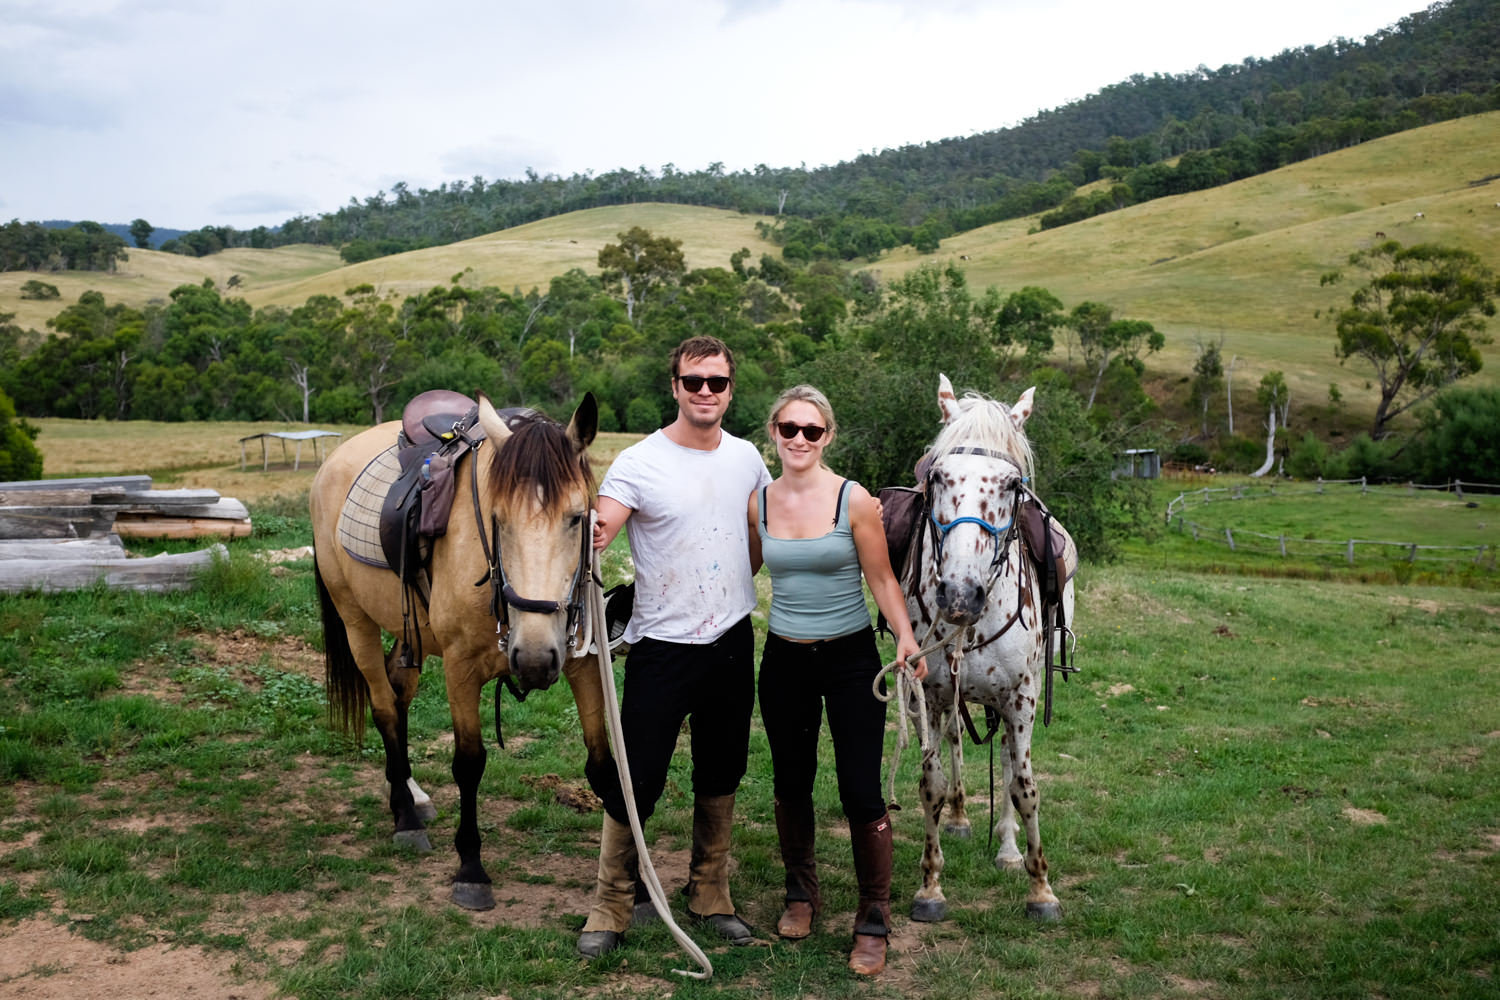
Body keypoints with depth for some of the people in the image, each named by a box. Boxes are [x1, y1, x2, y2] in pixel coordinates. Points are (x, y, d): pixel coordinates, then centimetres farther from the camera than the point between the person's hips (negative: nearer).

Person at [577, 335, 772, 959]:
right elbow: (594, 532, -25)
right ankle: (611, 910, 15)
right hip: (663, 646, -4)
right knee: (634, 783, -3)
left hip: (733, 643, 5)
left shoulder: (746, 458, 5)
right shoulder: (638, 463, -11)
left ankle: (710, 896, 32)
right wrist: (586, 540, -45)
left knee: (721, 778, 15)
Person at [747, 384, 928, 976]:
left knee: (861, 790, -4)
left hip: (851, 659, -3)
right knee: (791, 784, 13)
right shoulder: (758, 503, 0)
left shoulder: (855, 500, -9)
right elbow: (743, 567, 17)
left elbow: (881, 579, -6)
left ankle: (874, 920, 14)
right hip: (785, 660, 3)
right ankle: (801, 894, 36)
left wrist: (905, 638, -19)